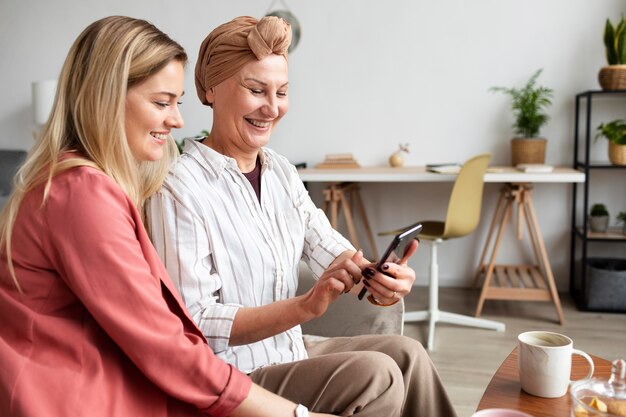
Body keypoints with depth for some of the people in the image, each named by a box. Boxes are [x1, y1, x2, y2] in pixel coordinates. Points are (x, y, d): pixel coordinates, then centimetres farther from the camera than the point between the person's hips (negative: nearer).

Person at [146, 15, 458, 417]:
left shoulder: (282, 170, 6)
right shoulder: (179, 188, -18)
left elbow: (330, 249, -2)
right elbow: (195, 325, -22)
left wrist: (380, 278, -23)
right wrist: (307, 305, -32)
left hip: (289, 354, 7)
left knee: (406, 354, -6)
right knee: (376, 375, -20)